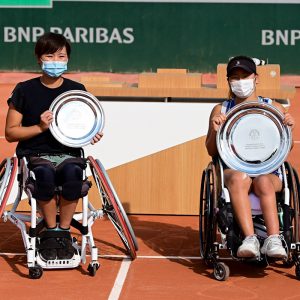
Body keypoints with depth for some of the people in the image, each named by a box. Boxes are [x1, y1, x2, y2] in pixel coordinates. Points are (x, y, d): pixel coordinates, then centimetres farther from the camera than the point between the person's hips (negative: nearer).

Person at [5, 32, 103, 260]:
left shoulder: (77, 90, 10)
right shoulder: (25, 91, 4)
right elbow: (10, 132, 5)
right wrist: (39, 127, -10)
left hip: (69, 154, 1)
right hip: (35, 155, -1)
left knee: (72, 172, -36)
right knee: (45, 173, -38)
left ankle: (64, 231, -17)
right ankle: (51, 231, -16)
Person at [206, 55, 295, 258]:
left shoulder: (274, 108, 11)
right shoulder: (221, 111, 13)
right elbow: (211, 151, 11)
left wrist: (288, 129, -10)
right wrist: (215, 131, -10)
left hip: (268, 171, 0)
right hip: (233, 168, 0)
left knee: (263, 182, -36)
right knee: (239, 178, -36)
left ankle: (273, 240, -46)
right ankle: (249, 239, -48)